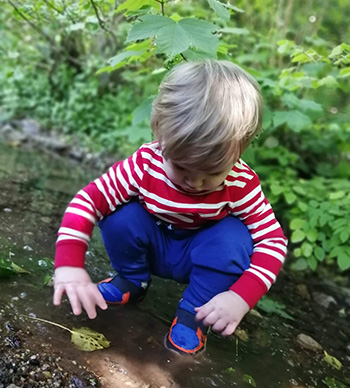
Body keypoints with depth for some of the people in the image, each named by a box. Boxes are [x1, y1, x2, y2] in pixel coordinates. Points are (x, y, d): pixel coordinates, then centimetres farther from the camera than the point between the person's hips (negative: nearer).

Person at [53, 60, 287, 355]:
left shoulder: (242, 185, -26)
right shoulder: (146, 164, -27)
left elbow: (273, 239, -22)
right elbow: (89, 199, -25)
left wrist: (241, 297, -36)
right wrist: (69, 265, -36)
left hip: (200, 256, 0)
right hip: (153, 246, 1)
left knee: (234, 235, -31)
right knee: (120, 214, -26)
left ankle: (194, 313, -10)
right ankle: (131, 281, 3)